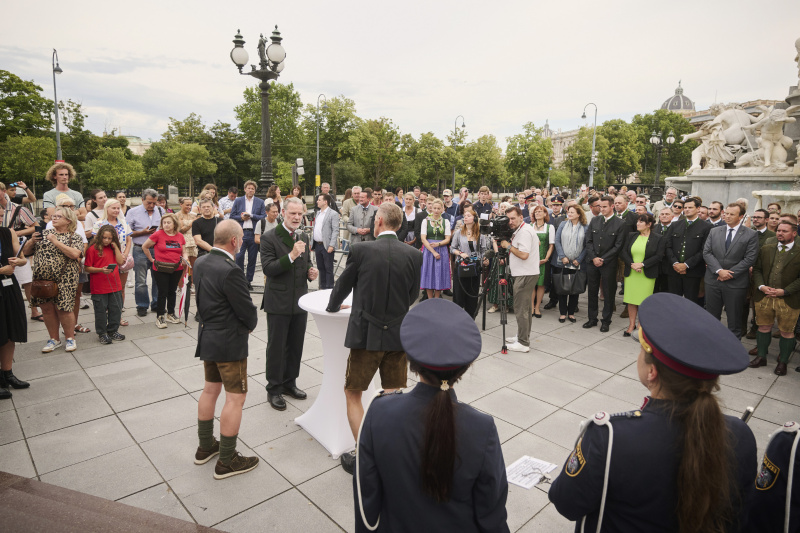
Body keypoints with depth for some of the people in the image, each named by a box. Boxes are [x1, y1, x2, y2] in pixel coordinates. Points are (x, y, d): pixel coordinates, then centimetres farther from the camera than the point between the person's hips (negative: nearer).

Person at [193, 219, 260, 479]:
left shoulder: (200, 263, 1)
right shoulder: (230, 271, -26)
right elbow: (247, 311, -21)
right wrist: (250, 325, 1)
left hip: (208, 337, 9)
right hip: (229, 342, -9)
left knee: (211, 389, 21)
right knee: (235, 398, 3)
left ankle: (205, 447, 37)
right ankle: (226, 461, 14)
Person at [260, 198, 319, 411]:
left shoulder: (304, 237, 9)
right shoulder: (269, 237, -12)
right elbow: (268, 268, -20)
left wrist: (311, 272, -2)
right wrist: (291, 256, -30)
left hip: (299, 301, 6)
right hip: (278, 302, -6)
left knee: (296, 345, 16)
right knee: (276, 347, 7)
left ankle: (289, 382, 34)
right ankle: (274, 388, 23)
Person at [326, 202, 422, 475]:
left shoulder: (361, 250, -11)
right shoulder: (413, 255, -3)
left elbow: (343, 285, 3)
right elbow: (413, 295, 8)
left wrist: (333, 306, 23)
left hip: (366, 333, -3)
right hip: (399, 334, 4)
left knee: (353, 394, 14)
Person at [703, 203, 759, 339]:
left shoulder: (751, 235, -2)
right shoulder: (714, 231, 7)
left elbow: (750, 258, -8)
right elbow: (706, 252, 0)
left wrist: (730, 273, -14)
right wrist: (719, 270, -12)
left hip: (736, 283, -3)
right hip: (713, 280, 3)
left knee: (734, 319, 8)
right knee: (711, 316, 12)